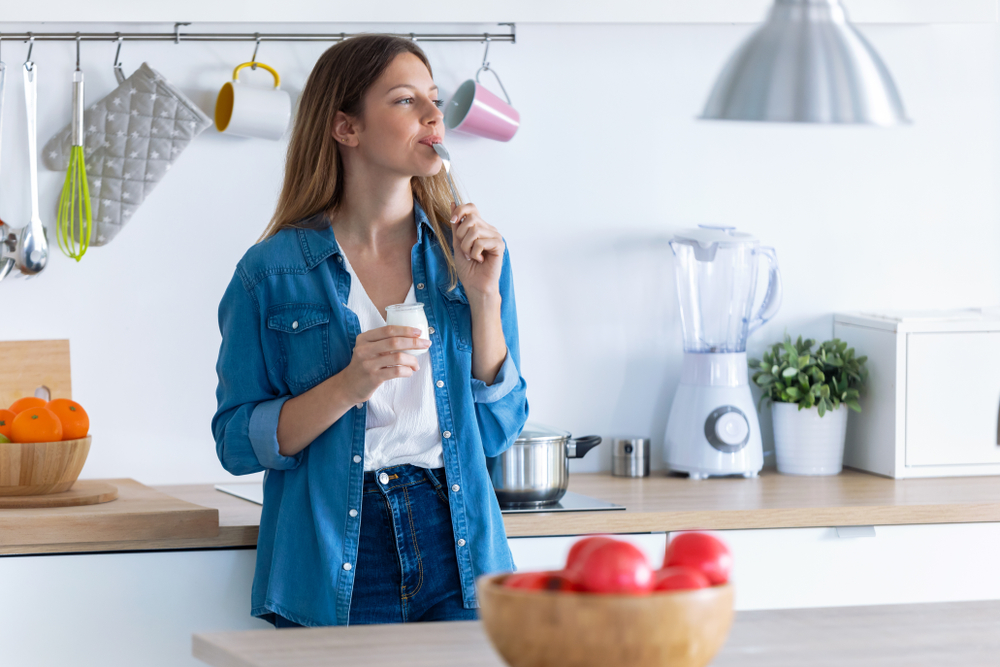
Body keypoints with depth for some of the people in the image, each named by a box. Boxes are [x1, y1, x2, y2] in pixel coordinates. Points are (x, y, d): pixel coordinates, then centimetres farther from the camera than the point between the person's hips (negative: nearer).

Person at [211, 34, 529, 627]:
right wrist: (348, 386, -18)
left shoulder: (469, 253, 7)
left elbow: (498, 430, 5)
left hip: (454, 553, 2)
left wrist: (484, 298, -6)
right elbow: (238, 443, -3)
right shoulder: (274, 272, -2)